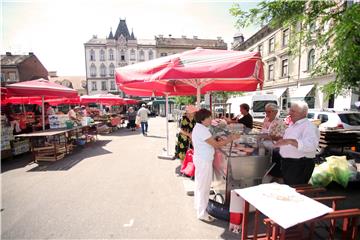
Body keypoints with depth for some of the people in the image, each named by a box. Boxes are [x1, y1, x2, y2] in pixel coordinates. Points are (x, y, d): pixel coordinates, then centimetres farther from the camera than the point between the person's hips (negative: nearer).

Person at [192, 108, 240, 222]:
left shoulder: (199, 128, 8)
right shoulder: (202, 130, -24)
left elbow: (211, 142, 11)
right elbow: (216, 144, -24)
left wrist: (227, 139, 3)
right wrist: (231, 138, -17)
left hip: (201, 159, 10)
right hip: (204, 161, -10)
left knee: (200, 185, 23)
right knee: (203, 187, 2)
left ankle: (199, 206, 41)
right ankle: (202, 213, 17)